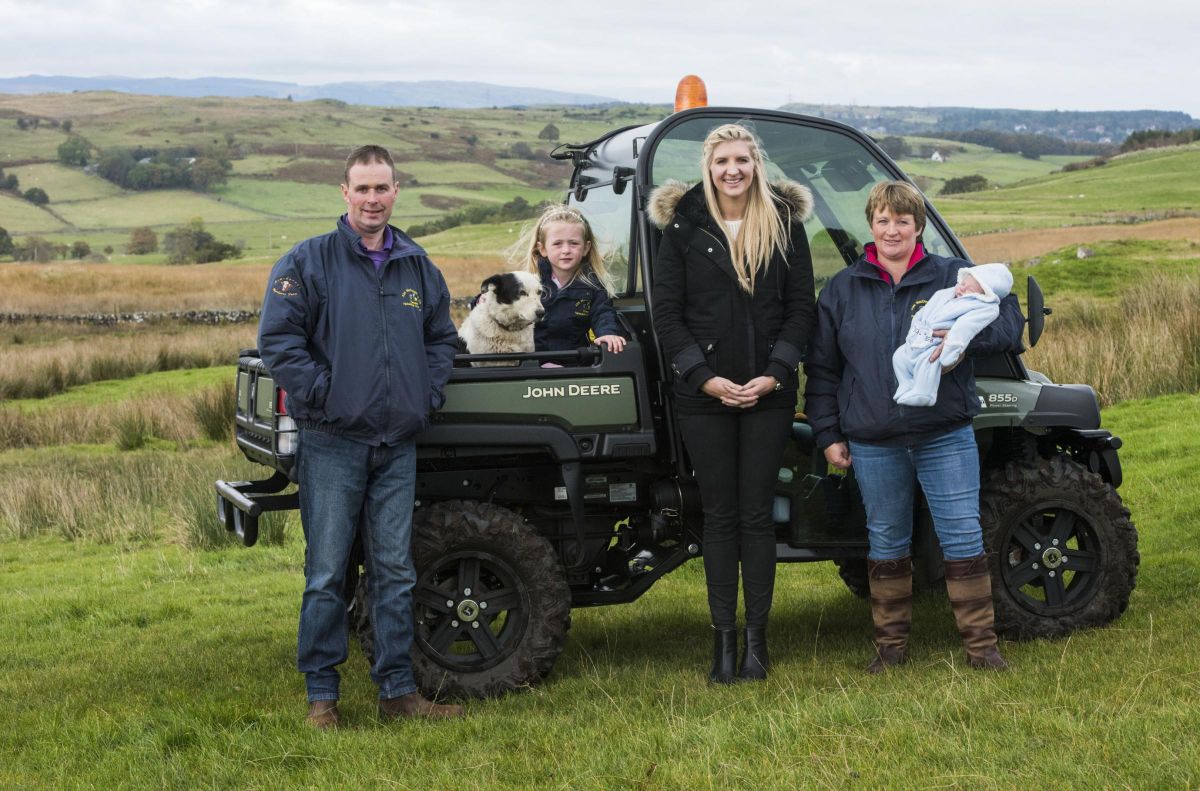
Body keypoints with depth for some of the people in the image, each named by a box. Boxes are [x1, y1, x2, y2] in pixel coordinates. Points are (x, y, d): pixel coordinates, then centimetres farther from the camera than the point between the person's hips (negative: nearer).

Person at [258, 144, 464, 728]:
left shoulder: (418, 267, 12)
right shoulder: (308, 262, -3)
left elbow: (441, 337, 22)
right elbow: (277, 339, -7)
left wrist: (427, 394, 7)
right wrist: (322, 395, -12)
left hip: (397, 444, 4)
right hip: (331, 444, -4)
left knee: (395, 572, 8)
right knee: (326, 574, 0)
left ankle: (398, 691, 15)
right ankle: (321, 694, 8)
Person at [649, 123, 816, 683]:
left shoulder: (784, 224, 4)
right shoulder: (684, 227, 1)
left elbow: (801, 308, 3)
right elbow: (666, 313, -1)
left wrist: (775, 374, -10)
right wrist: (705, 377, -11)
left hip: (769, 392, 0)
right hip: (703, 393, 0)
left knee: (757, 513, 3)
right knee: (719, 515, 5)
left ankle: (755, 638, 11)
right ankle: (723, 638, 11)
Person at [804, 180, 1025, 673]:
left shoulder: (953, 277, 2)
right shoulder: (842, 290, 8)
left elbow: (1008, 326, -5)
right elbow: (821, 369, 12)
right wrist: (828, 435, 7)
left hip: (945, 437, -2)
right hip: (873, 443, 2)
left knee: (963, 538, -2)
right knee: (886, 544, 10)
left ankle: (981, 644, 8)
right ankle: (890, 645, 22)